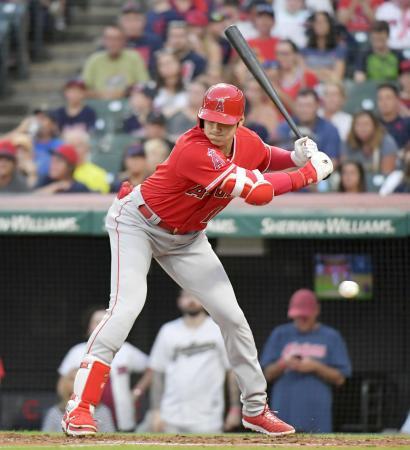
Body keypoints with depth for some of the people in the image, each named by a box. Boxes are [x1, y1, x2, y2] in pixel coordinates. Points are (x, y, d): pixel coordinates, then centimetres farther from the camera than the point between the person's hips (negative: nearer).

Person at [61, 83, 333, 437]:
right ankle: (80, 407, -24)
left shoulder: (248, 142, -11)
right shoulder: (195, 151, -36)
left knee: (231, 316, 4)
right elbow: (258, 193, -38)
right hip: (138, 222, -7)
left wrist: (295, 157, -7)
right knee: (126, 307, -24)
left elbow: (265, 158, 16)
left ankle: (255, 409, 19)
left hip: (186, 238, 7)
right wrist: (309, 174, -27)